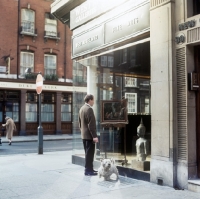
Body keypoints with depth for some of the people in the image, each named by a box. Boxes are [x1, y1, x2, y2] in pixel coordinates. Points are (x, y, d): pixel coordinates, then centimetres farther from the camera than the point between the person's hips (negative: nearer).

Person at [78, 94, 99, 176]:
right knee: (90, 153, -3)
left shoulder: (82, 109, 11)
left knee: (88, 153, 16)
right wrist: (94, 136, -20)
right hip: (89, 135, -10)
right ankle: (88, 170, 1)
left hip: (84, 135, 10)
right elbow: (91, 124, -22)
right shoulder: (89, 109, -18)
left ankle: (89, 169, 24)